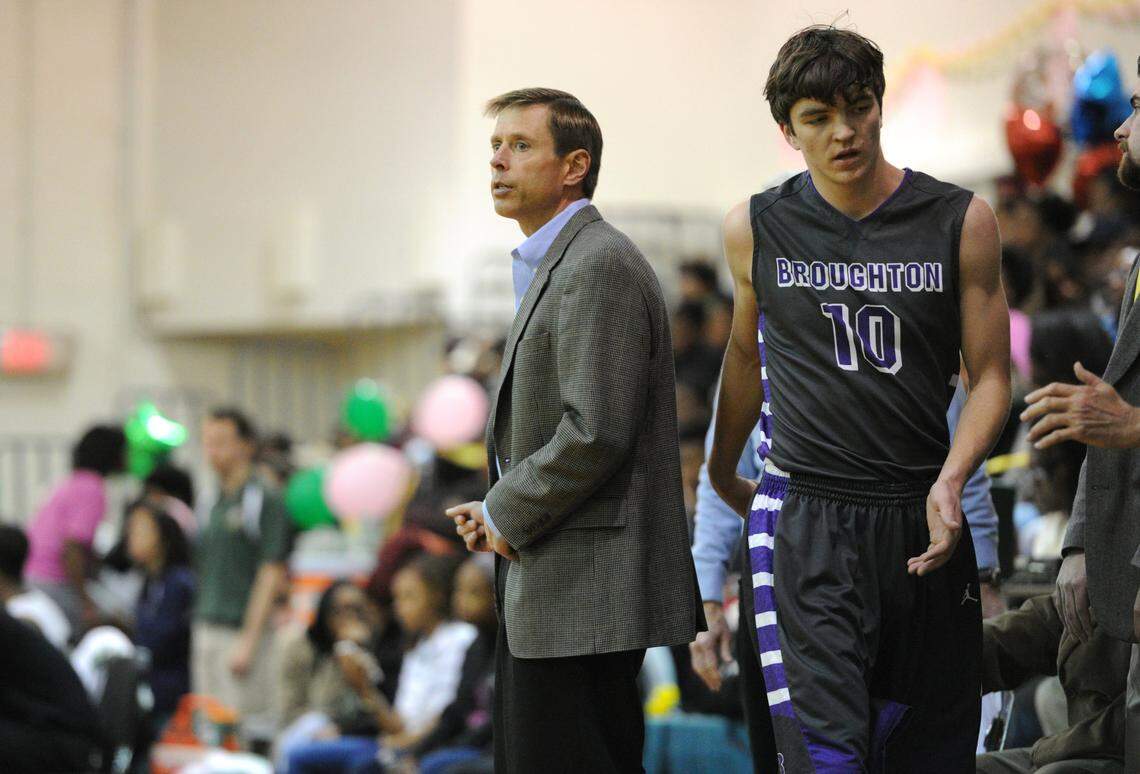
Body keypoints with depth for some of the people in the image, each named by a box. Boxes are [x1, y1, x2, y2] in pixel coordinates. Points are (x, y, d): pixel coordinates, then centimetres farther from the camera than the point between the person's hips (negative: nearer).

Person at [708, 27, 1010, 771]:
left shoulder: (961, 221, 0)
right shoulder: (756, 229, 2)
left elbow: (990, 376, 4)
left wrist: (950, 481, -13)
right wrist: (723, 473, 31)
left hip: (922, 519, 1)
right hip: (804, 522, -1)